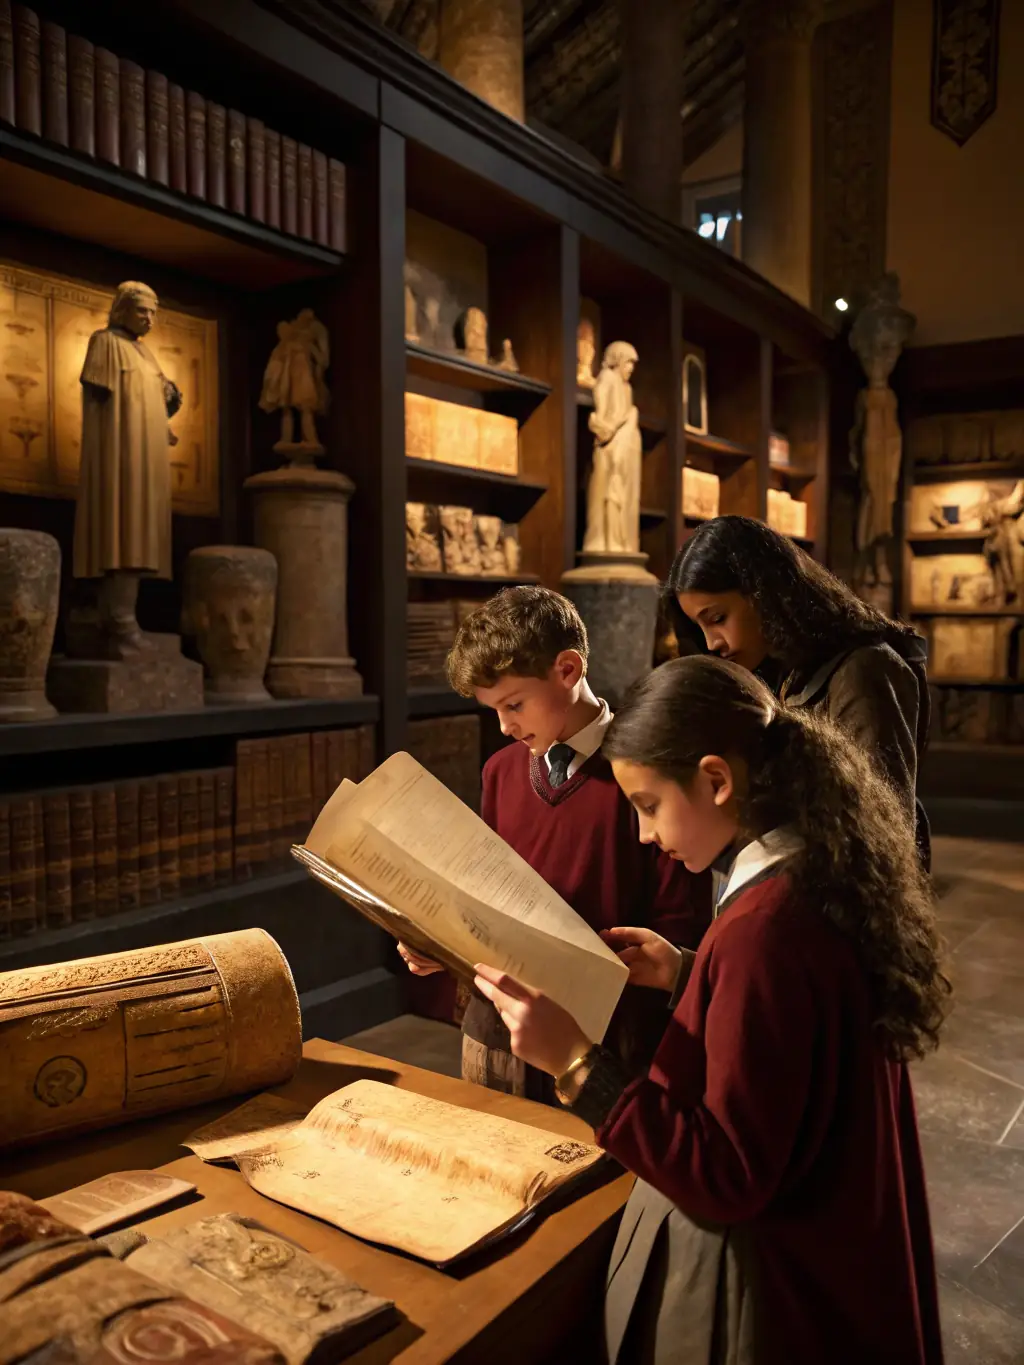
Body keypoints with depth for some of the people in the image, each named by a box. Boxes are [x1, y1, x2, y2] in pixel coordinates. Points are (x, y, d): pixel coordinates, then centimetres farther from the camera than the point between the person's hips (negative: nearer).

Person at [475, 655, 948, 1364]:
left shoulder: (765, 928, -32)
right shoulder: (823, 878, -4)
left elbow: (726, 1178, -26)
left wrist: (576, 1062, -30)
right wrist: (687, 977, 4)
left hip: (764, 1287, -8)